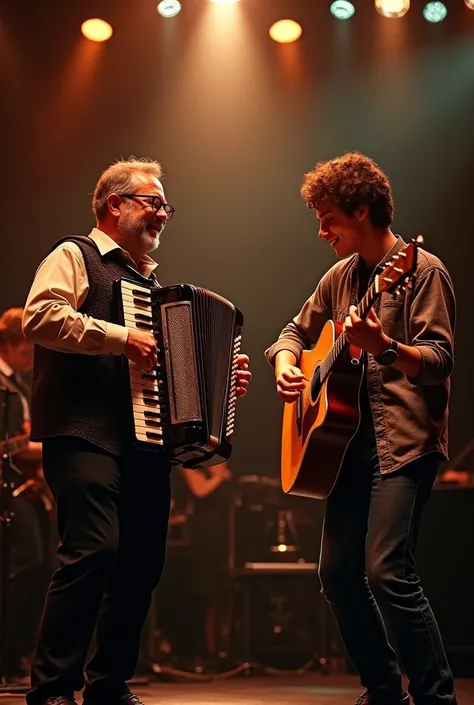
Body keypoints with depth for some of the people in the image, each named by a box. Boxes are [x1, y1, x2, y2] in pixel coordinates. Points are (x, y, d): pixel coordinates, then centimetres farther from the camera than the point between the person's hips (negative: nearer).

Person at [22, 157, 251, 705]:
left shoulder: (151, 283, 27)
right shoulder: (74, 257, 4)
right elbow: (40, 316, -16)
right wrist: (121, 338, -19)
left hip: (145, 443, 8)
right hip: (84, 434, -8)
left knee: (141, 562, 5)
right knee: (93, 550, -20)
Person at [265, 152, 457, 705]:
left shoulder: (421, 271, -8)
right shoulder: (341, 277, 15)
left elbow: (439, 360, -16)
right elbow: (299, 330, 26)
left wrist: (384, 347, -34)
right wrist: (286, 365, 4)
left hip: (404, 442, -8)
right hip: (352, 440, 8)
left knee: (387, 571, -17)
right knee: (337, 571, 5)